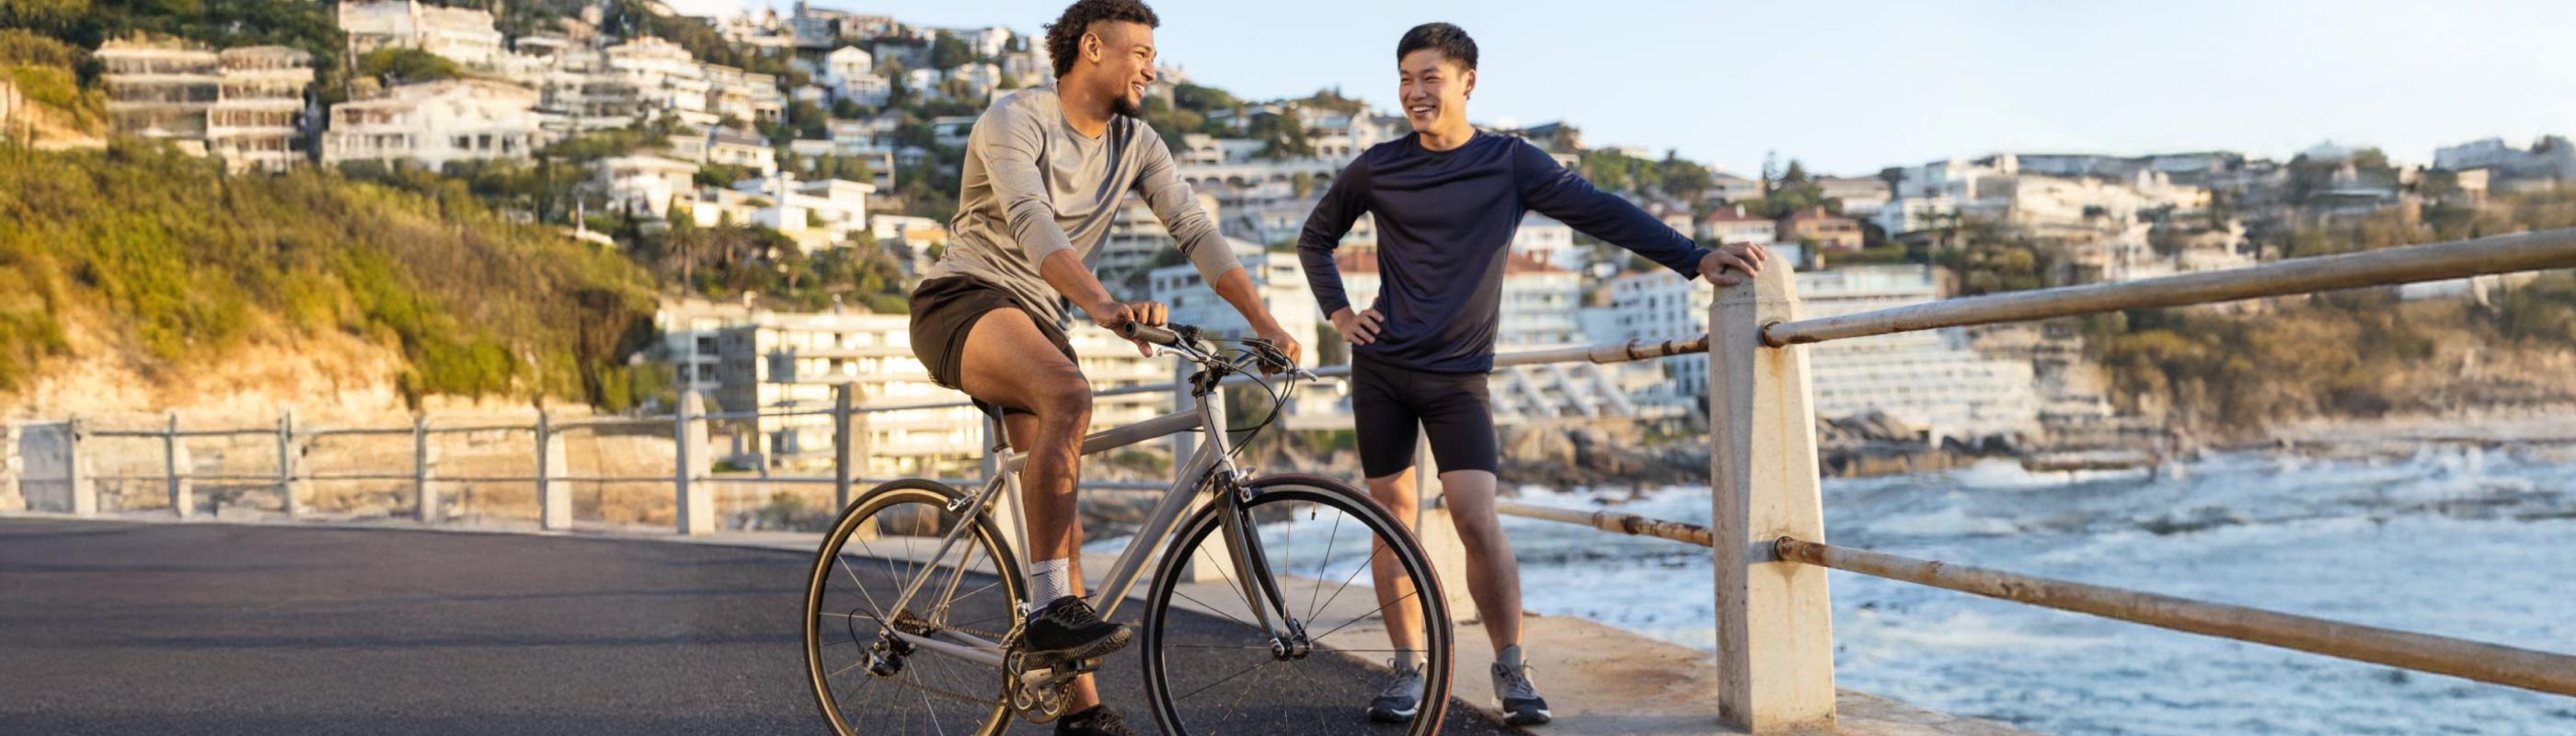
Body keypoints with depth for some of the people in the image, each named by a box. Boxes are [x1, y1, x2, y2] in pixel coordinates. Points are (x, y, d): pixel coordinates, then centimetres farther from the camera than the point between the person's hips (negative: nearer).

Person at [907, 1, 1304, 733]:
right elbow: (1030, 221, -31)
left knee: (1059, 500, -1)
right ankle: (1048, 611, -31)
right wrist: (1101, 303, -47)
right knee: (1068, 395, -36)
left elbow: (1197, 232, 0)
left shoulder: (1137, 145, 7)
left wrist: (1265, 323, -12)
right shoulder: (1015, 120, -14)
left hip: (1035, 318, 7)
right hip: (962, 299, -7)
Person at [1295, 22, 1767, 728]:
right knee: (1394, 517, 3)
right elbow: (1315, 238, 18)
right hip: (1380, 368, 2)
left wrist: (1695, 258, -20)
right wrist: (1340, 312, 5)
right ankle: (1409, 669, 12)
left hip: (1457, 376, -2)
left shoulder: (1509, 162, -3)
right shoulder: (1377, 167, 2)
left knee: (1477, 519, -13)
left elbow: (1601, 212, -11)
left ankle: (1511, 666, -1)